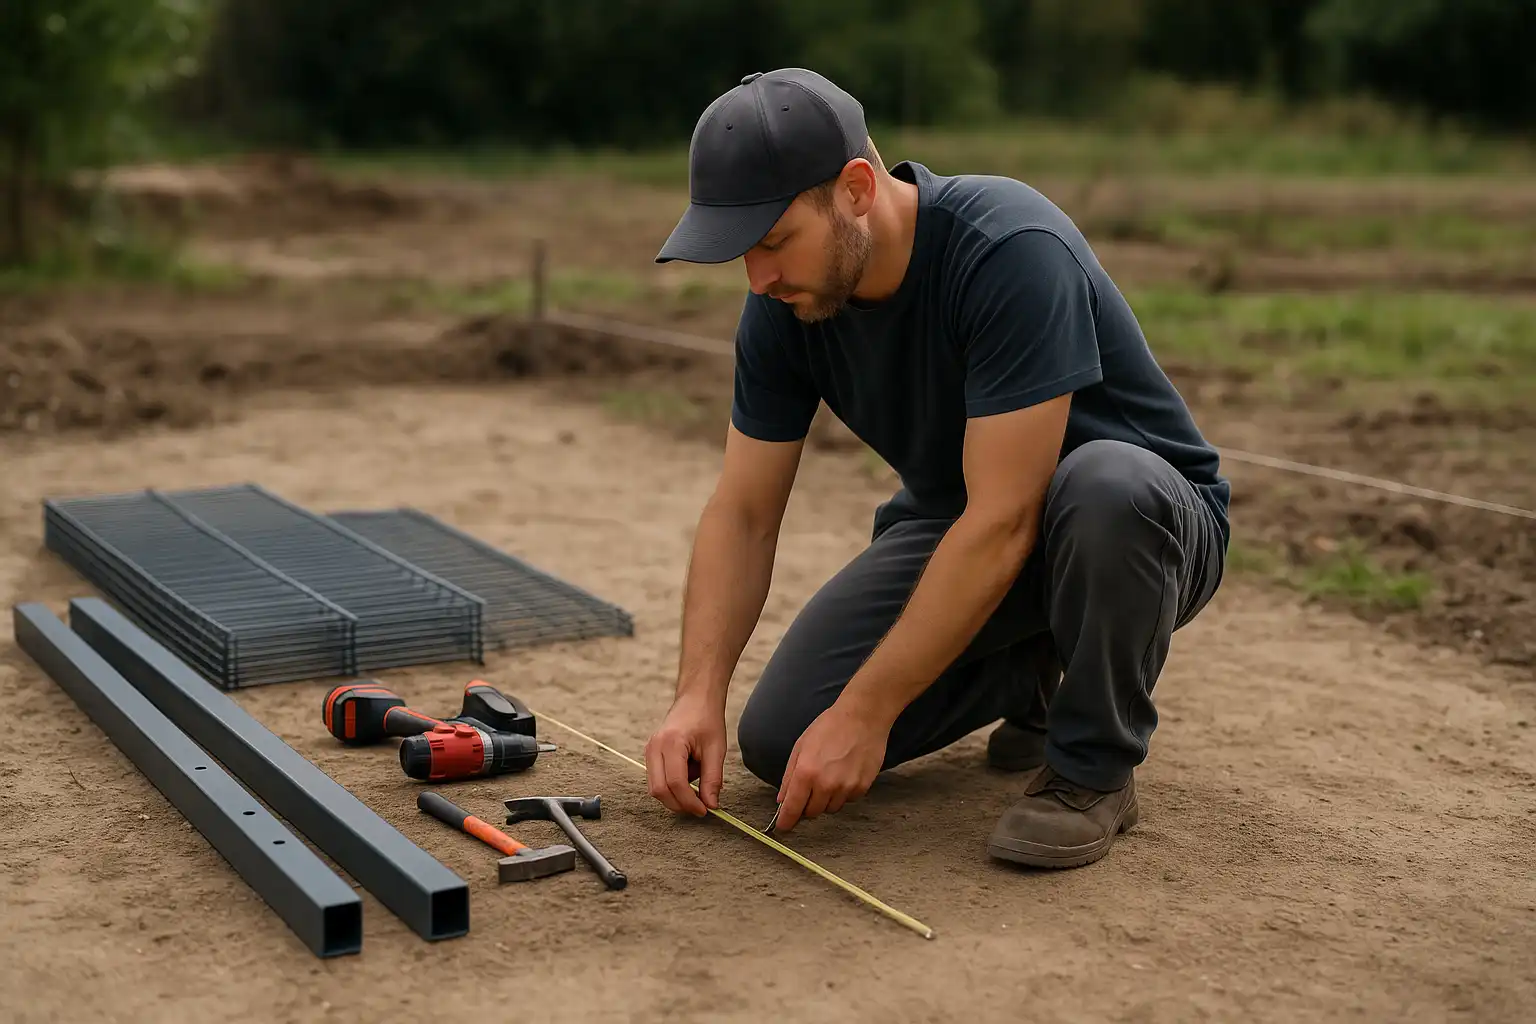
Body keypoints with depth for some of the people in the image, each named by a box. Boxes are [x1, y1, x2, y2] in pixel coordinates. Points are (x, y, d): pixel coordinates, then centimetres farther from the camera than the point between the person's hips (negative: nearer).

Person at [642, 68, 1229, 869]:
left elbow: (1004, 522, -34)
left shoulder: (1010, 252, -33)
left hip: (1146, 518, -5)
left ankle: (1093, 767, -15)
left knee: (1106, 486, -43)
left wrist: (866, 710, -33)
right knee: (781, 739, -13)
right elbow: (742, 514, -7)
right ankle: (1028, 673, 12)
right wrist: (698, 695, -20)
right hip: (956, 528, 5)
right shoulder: (784, 308, -12)